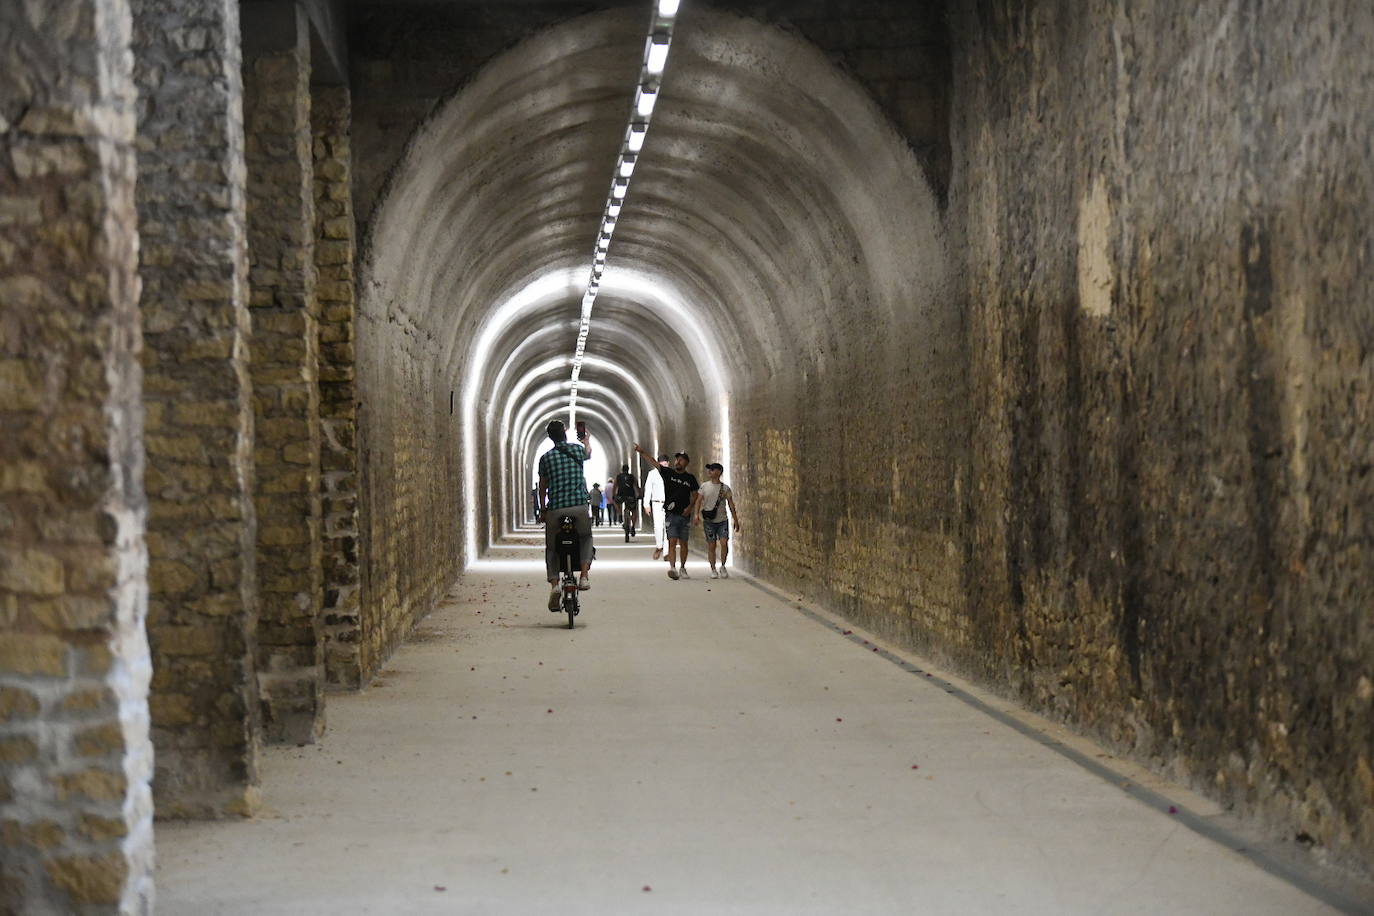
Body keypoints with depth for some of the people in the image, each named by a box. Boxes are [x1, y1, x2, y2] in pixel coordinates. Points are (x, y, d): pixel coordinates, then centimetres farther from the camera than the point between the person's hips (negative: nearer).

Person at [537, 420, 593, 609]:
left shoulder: (546, 458, 3)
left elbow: (542, 487, 8)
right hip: (579, 505, 0)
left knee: (551, 548, 13)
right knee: (586, 538, 25)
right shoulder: (578, 449, 6)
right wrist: (585, 439, 54)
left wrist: (542, 510, 19)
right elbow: (588, 454, 32)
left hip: (555, 508, 0)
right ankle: (584, 577, 8)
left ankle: (554, 585, -6)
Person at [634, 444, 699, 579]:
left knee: (683, 543, 9)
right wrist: (642, 452, -17)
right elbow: (653, 462, -6)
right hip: (671, 514, -2)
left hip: (685, 515, 2)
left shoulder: (690, 478, 6)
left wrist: (690, 507, -2)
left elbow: (695, 495, 14)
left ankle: (682, 569, 20)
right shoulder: (668, 473, 2)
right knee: (672, 542, -12)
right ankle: (672, 568, -23)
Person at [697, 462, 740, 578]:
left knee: (724, 543, -13)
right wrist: (697, 514, -16)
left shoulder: (725, 488, 2)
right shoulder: (704, 486, 3)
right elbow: (699, 501, 0)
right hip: (709, 521, 0)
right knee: (711, 546, 1)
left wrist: (736, 520, 3)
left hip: (722, 520, 0)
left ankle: (723, 567, 5)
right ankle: (713, 570, 11)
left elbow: (731, 504, 5)